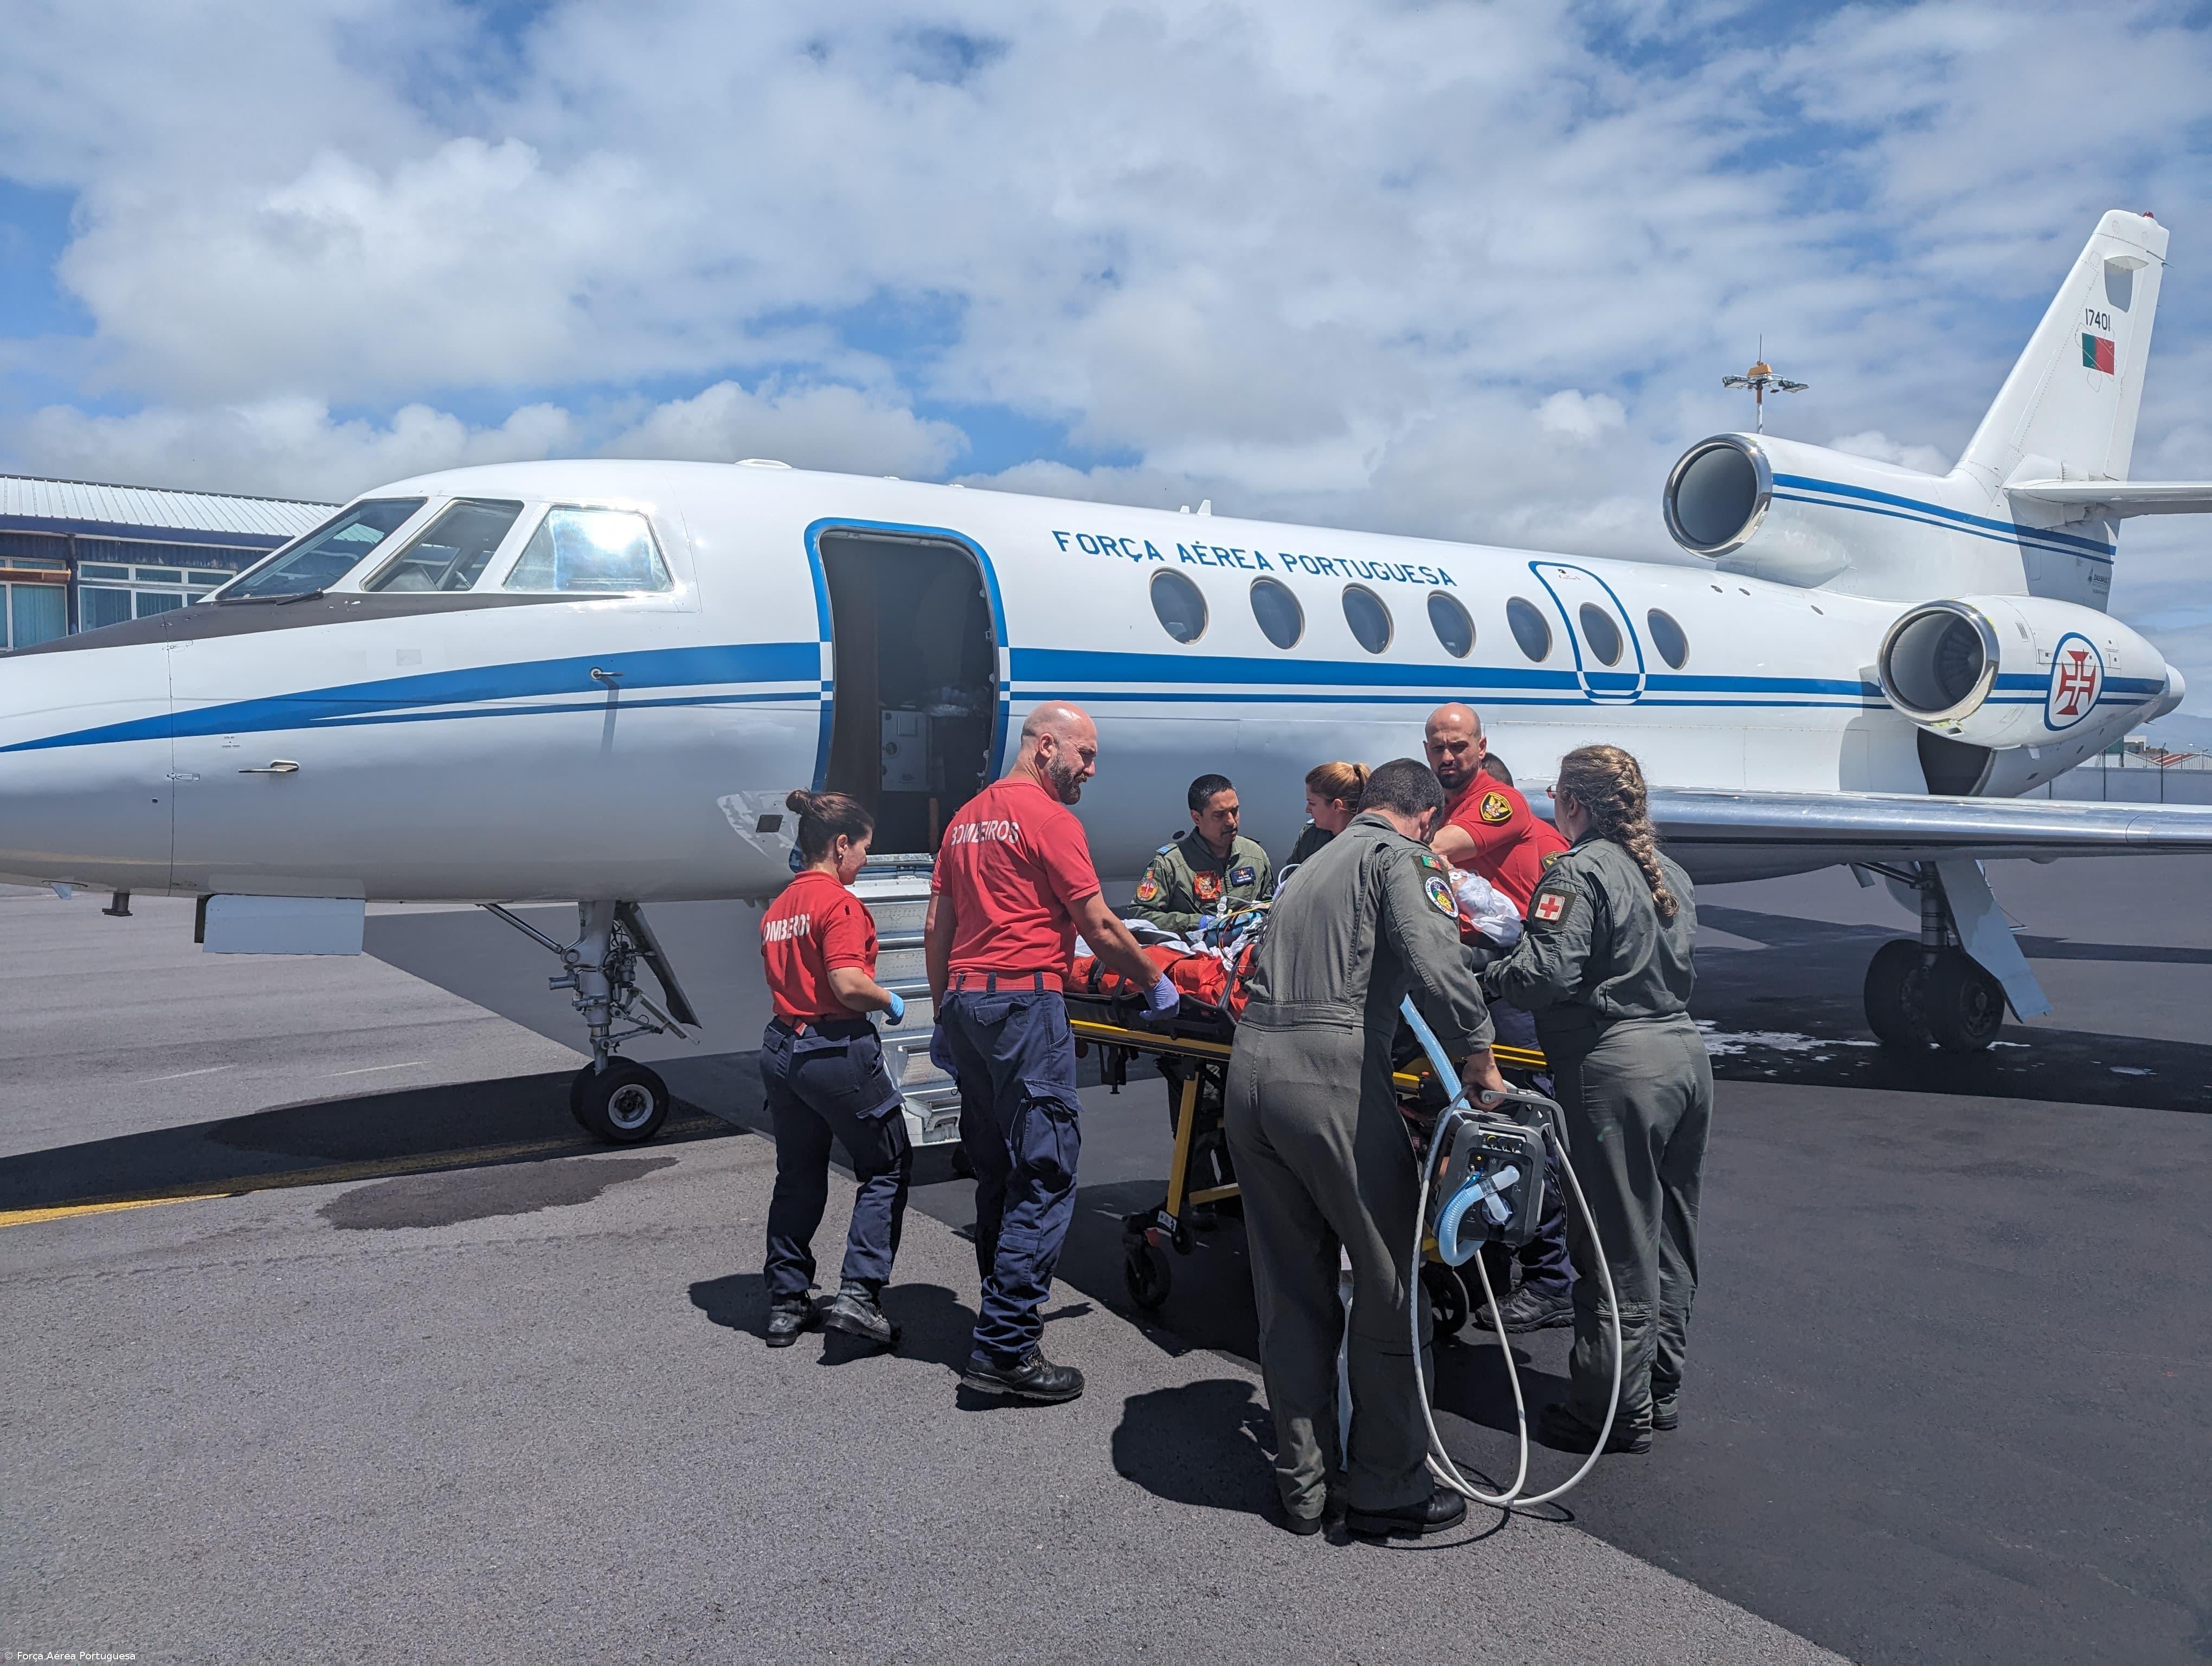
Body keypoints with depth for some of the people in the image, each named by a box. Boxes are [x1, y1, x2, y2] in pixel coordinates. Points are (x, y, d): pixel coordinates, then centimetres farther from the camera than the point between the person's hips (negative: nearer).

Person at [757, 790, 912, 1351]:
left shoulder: (778, 908, 12)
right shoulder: (837, 902, -14)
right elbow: (848, 984, -23)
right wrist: (892, 1002, -6)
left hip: (781, 1048, 8)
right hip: (836, 1049, -8)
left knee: (798, 1178, 18)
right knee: (889, 1168, 7)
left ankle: (786, 1304, 23)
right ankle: (858, 1294, -1)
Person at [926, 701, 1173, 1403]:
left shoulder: (966, 817, 18)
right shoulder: (1049, 818, -6)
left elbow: (936, 928, 19)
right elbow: (1100, 929, -6)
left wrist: (945, 1016, 23)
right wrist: (1156, 983, 8)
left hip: (964, 999, 9)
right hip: (1024, 1002, -9)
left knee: (996, 1171, 16)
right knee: (1045, 1174, -6)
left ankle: (1003, 1311, 26)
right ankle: (1005, 1350, -8)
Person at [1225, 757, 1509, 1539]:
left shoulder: (1314, 866, 27)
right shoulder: (1402, 857, 3)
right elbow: (1436, 965, -14)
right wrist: (1480, 1058, -3)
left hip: (1249, 1070, 8)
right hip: (1333, 1076, -8)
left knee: (1289, 1290, 15)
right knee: (1390, 1282, 7)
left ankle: (1302, 1483, 24)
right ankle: (1387, 1487, 17)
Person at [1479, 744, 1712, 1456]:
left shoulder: (1580, 871, -12)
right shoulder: (1671, 874, 15)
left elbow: (1546, 972, -22)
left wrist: (1484, 977, -6)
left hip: (1619, 1067, -9)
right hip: (1685, 1052, 9)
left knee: (1617, 1245, 1)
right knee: (1669, 1237, 18)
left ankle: (1615, 1411, 11)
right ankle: (1660, 1386, 31)